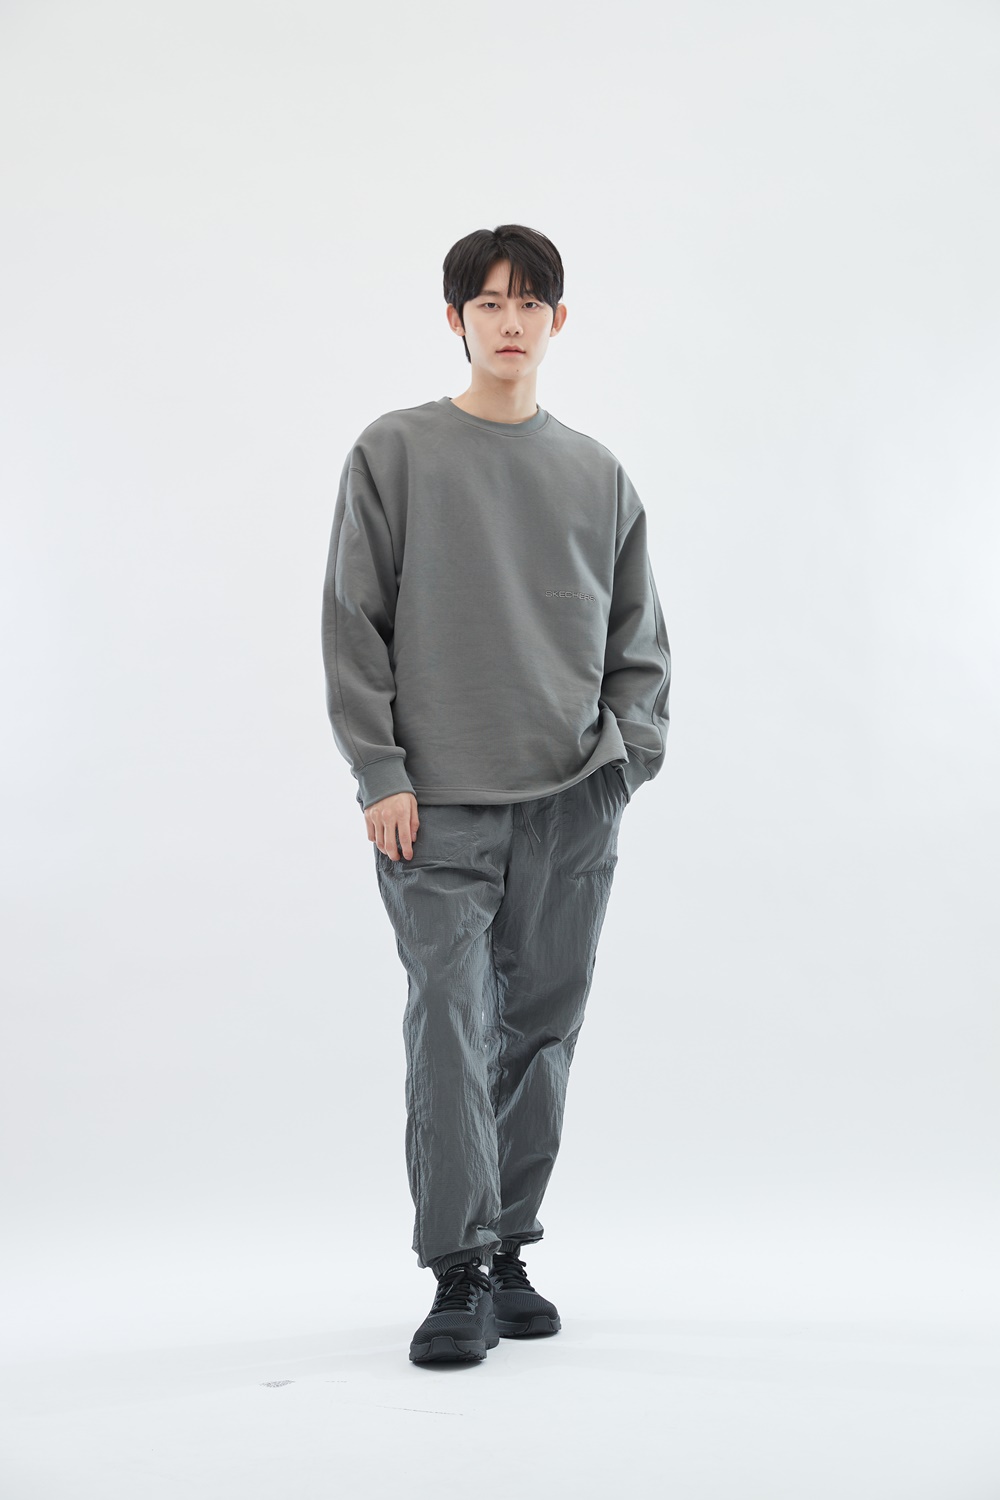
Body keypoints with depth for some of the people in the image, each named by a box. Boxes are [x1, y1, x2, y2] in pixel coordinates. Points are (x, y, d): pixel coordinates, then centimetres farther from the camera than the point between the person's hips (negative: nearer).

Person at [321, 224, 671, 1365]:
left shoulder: (598, 476, 13)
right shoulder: (394, 453, 5)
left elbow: (639, 637, 15)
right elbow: (353, 622, 1)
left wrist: (631, 754, 0)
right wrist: (379, 772, -7)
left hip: (574, 803, 3)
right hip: (439, 802, -3)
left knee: (540, 1026, 7)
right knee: (449, 1027, -9)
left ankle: (509, 1250, 20)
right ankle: (459, 1275, -1)